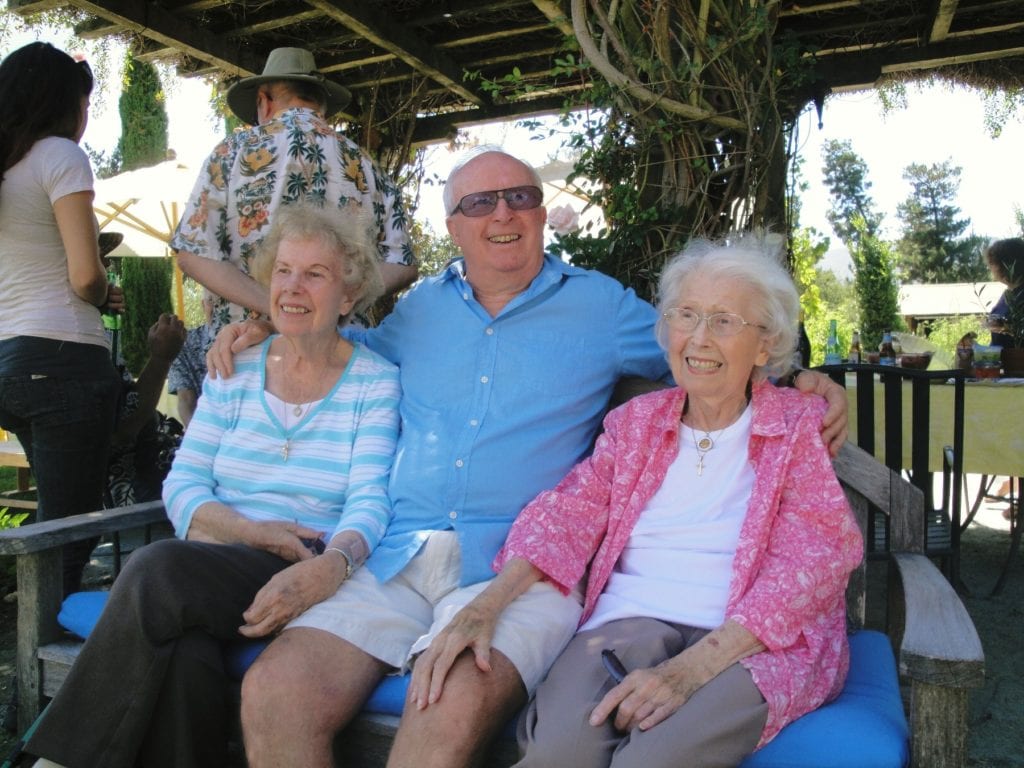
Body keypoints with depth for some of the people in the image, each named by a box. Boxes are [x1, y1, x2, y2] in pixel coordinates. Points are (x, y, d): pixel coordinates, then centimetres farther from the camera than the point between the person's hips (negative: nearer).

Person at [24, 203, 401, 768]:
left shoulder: (376, 382, 3)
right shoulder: (234, 369, 14)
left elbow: (370, 503, -8)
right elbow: (182, 487, 9)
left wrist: (330, 565, -30)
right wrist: (249, 530, -12)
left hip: (303, 575, -3)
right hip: (203, 565, 3)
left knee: (159, 570, -30)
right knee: (183, 652, -32)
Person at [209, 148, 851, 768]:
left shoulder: (601, 304, 11)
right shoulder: (422, 306, 19)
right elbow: (362, 345, 38)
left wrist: (800, 378, 4)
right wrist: (269, 331, 25)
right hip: (397, 558, 4)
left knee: (457, 704, -34)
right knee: (274, 690, -21)